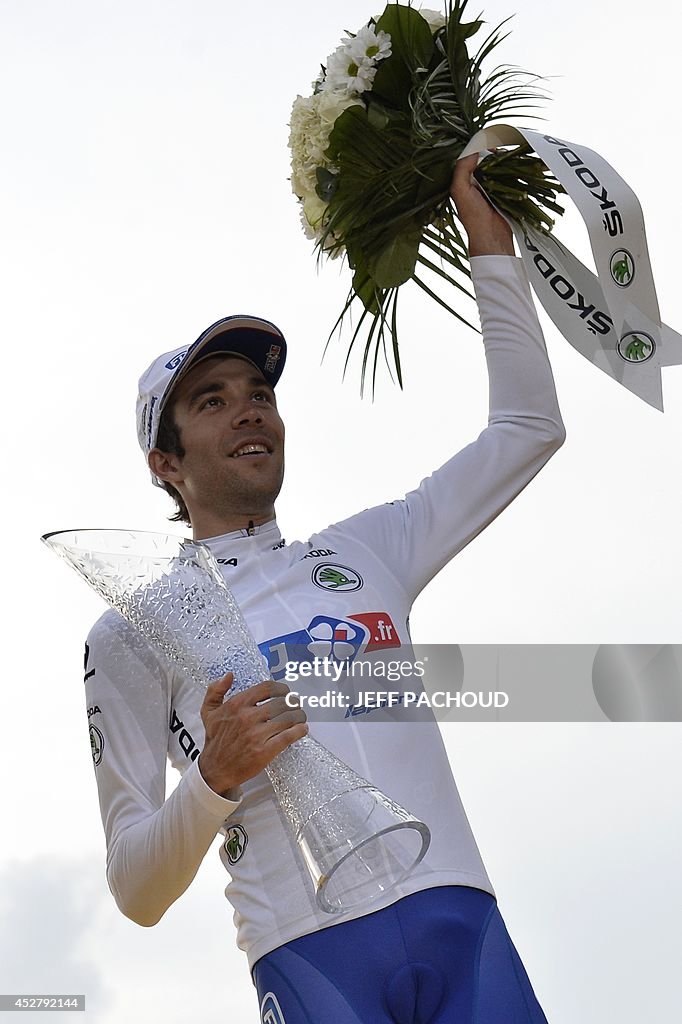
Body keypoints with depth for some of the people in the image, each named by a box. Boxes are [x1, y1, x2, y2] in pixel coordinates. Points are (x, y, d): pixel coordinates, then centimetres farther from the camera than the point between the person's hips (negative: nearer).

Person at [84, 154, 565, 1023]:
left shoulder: (364, 552, 21)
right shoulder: (132, 631, 8)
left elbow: (527, 426, 25)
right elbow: (137, 893, 5)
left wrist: (491, 245, 22)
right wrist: (214, 779, -15)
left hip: (462, 914, 4)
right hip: (310, 949, -3)